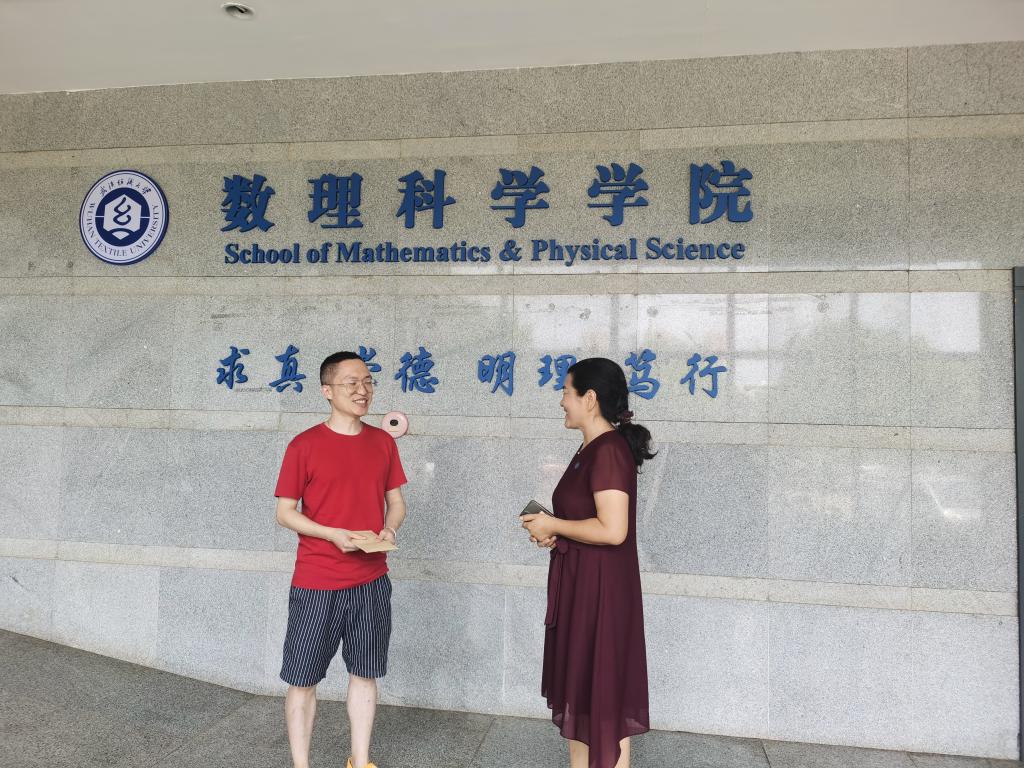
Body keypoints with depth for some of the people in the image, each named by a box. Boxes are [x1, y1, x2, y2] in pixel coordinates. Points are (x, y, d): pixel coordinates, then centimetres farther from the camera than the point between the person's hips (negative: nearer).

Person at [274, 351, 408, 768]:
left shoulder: (383, 442, 4)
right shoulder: (304, 445, -9)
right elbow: (284, 512, -6)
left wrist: (389, 530, -10)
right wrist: (333, 534, -19)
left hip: (371, 582, 4)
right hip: (316, 583, -3)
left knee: (364, 674, 14)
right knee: (302, 679, 6)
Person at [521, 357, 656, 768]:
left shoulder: (609, 450, -20)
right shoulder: (590, 449, 11)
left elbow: (612, 529, -28)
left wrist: (553, 525, -16)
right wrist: (553, 532, 2)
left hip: (601, 590, -10)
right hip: (577, 587, 10)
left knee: (604, 697, 3)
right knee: (577, 690, 19)